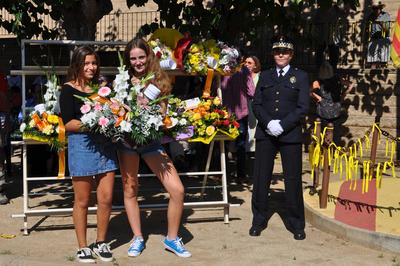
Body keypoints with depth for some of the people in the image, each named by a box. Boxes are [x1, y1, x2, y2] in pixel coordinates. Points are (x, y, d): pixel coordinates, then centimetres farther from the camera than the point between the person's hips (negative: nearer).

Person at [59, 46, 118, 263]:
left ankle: (100, 243, 22)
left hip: (105, 145, 4)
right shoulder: (69, 89, -1)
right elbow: (68, 123, -8)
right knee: (82, 201, 5)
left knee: (106, 199, 5)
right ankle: (83, 247, 18)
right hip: (81, 145, -4)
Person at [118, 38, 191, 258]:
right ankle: (137, 238, 26)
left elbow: (162, 112, -1)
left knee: (177, 190, -8)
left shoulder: (159, 80, 2)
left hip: (151, 140, 0)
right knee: (130, 190, 7)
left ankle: (172, 238, 12)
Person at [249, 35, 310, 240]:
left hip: (290, 134, -2)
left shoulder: (300, 77, 6)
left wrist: (282, 125, -13)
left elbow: (303, 107, -3)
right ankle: (259, 221, 15)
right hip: (265, 133, 2)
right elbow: (256, 104, 7)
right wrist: (268, 123, -11)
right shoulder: (265, 76, 15)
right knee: (261, 178, 3)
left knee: (293, 180, 0)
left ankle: (296, 224, 11)